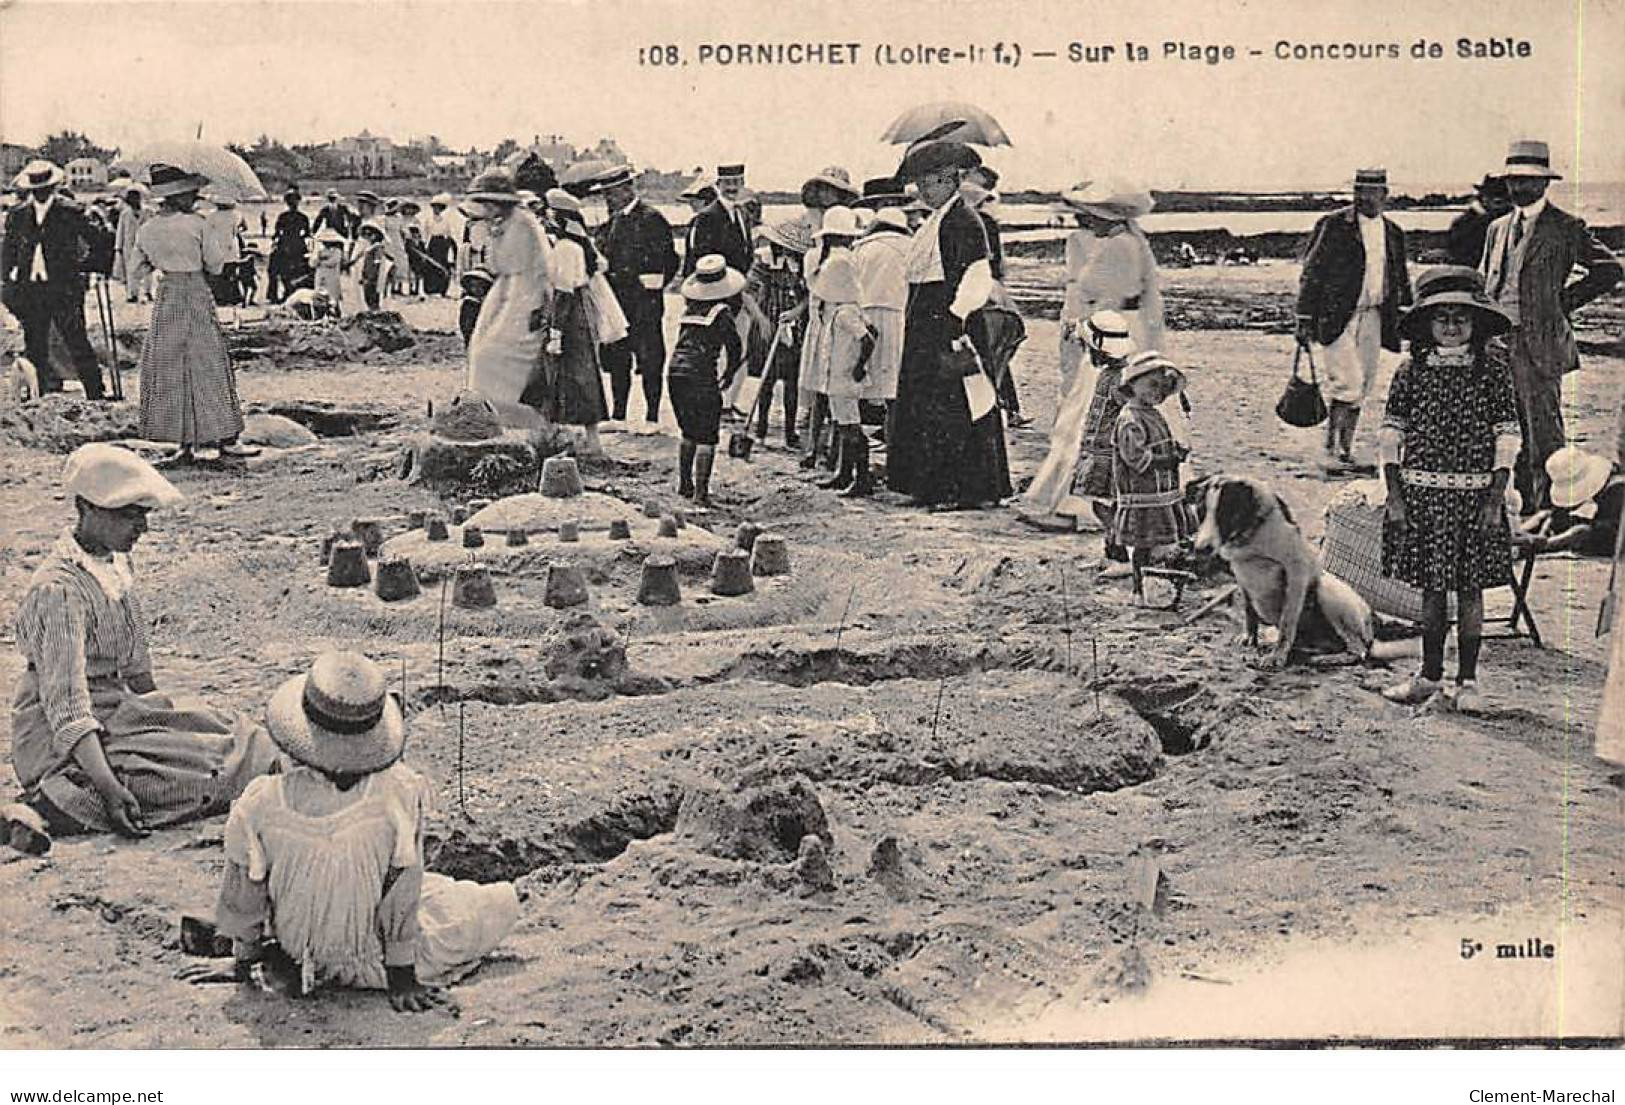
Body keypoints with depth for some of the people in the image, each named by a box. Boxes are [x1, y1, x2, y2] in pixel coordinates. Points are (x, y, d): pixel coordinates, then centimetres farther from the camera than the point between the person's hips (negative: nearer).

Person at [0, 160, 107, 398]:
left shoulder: (71, 213, -1)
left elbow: (95, 244, 5)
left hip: (63, 289, -4)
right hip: (29, 288, 4)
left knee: (76, 342, -6)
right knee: (35, 347, 7)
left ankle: (95, 394, 0)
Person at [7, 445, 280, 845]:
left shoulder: (117, 564, 7)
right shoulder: (59, 590, -23)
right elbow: (66, 706, -28)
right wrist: (108, 789, -34)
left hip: (119, 710, 9)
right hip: (64, 749, -9)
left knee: (239, 734, -2)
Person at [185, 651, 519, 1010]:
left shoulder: (260, 806, -29)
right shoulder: (401, 795, -33)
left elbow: (243, 899, -11)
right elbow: (400, 902, -20)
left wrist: (242, 965, 9)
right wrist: (402, 980, -5)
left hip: (299, 960, 2)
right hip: (372, 963, -2)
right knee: (503, 902, 15)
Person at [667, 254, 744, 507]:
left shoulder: (689, 309, 14)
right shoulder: (722, 313, -2)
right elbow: (735, 349, -2)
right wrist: (728, 376, 12)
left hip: (674, 373, 6)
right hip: (702, 377, -6)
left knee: (689, 433, 21)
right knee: (707, 438, 1)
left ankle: (684, 483, 25)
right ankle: (701, 492, -6)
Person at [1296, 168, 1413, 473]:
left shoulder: (1393, 233, 13)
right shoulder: (1333, 225, -4)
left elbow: (1401, 280, 22)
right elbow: (1310, 275, -6)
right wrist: (1304, 321, -10)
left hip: (1372, 319, 6)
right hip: (1335, 320, -6)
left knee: (1359, 391, 8)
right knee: (1346, 385, -14)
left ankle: (1345, 453, 17)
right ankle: (1330, 452, -10)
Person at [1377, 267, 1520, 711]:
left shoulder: (1492, 371, -1)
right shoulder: (1411, 370, 2)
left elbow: (1507, 439, -1)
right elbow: (1391, 435, 3)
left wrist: (1495, 501, -6)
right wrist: (1395, 497, -2)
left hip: (1474, 493, -1)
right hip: (1420, 491, 1)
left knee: (1469, 589, 5)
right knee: (1431, 588, 9)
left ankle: (1467, 681, 15)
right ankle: (1429, 675, 21)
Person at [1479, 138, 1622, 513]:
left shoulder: (1565, 228, -2)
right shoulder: (1497, 229, 16)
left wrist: (1564, 301, -4)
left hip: (1538, 346, -6)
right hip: (1497, 345, 6)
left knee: (1543, 434, -6)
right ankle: (1521, 506, 20)